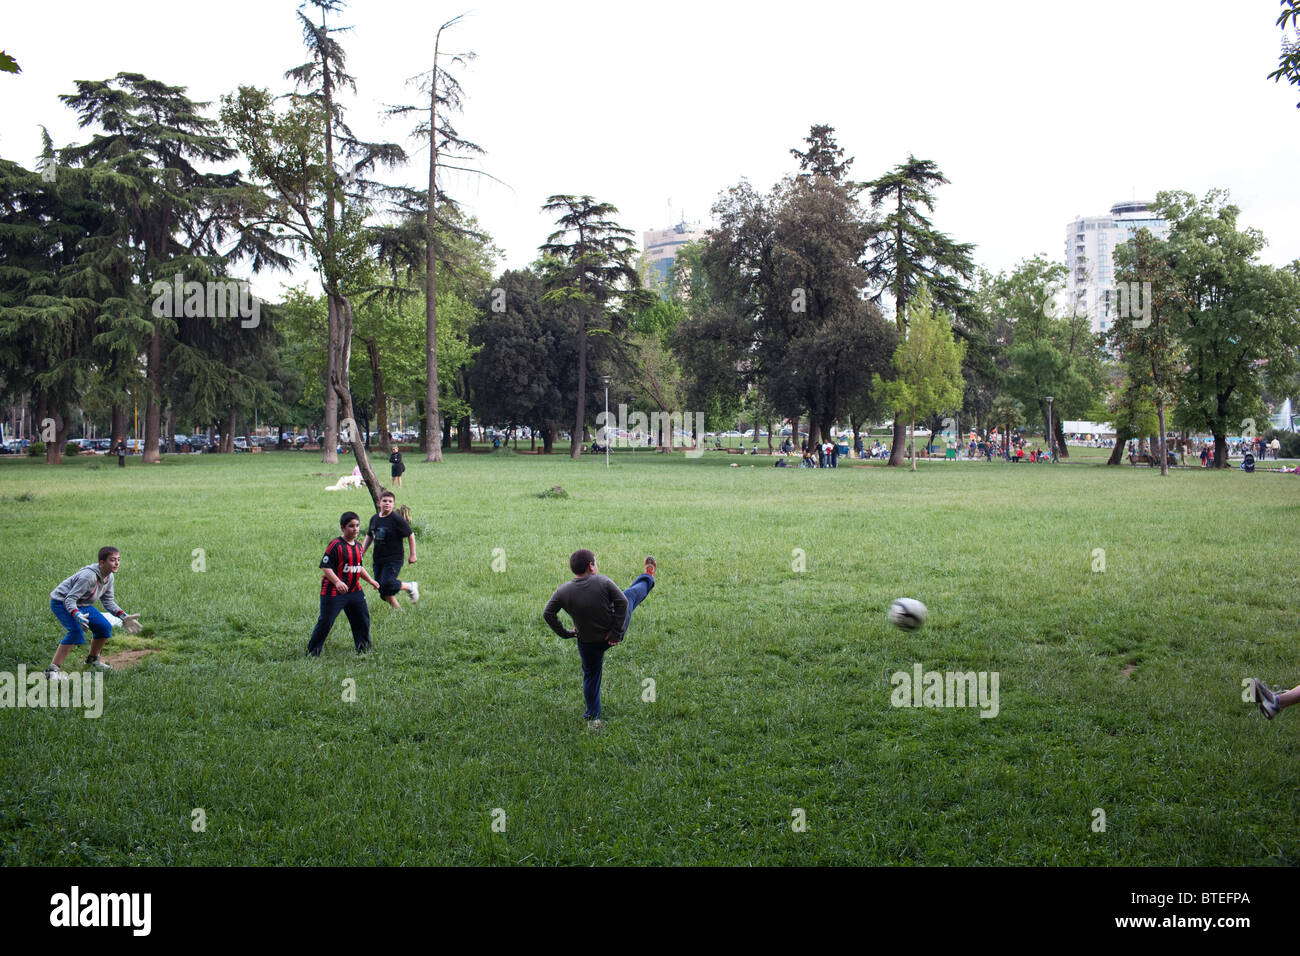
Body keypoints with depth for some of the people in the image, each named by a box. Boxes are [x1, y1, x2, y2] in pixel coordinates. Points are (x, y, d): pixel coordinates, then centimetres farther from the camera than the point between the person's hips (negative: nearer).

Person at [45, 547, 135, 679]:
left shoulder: (109, 577, -5)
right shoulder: (89, 576, -32)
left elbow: (108, 601, 7)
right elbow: (70, 599, -33)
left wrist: (123, 616, -4)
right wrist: (76, 615, -51)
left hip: (82, 604, 9)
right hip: (61, 602, -9)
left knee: (105, 627, 2)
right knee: (76, 631, -28)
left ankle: (93, 659, 27)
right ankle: (53, 670, -28)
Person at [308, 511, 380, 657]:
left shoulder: (358, 546, 10)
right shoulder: (336, 545, -15)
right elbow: (325, 566, -19)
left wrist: (370, 580, 21)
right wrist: (337, 582, -30)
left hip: (354, 590, 7)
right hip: (333, 592, -7)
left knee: (363, 618, 11)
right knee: (325, 623, -5)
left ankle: (364, 649, 26)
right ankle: (312, 652, 7)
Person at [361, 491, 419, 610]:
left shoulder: (397, 519, -11)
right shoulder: (374, 519, 7)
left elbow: (410, 535, -5)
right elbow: (369, 536, 22)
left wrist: (413, 555, -4)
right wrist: (362, 552, 15)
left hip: (394, 559, -7)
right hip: (378, 559, 7)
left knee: (387, 584, -20)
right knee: (382, 589, 6)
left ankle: (410, 586, 4)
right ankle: (397, 609, 22)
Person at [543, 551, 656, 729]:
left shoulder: (562, 592, -17)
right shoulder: (602, 582, -22)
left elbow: (547, 614, -10)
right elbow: (622, 602, -22)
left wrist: (564, 633, 1)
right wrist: (616, 632, -14)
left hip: (589, 642, 0)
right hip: (614, 632, 0)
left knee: (591, 675, 22)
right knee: (632, 594, 24)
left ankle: (593, 717, 30)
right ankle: (648, 578, 55)